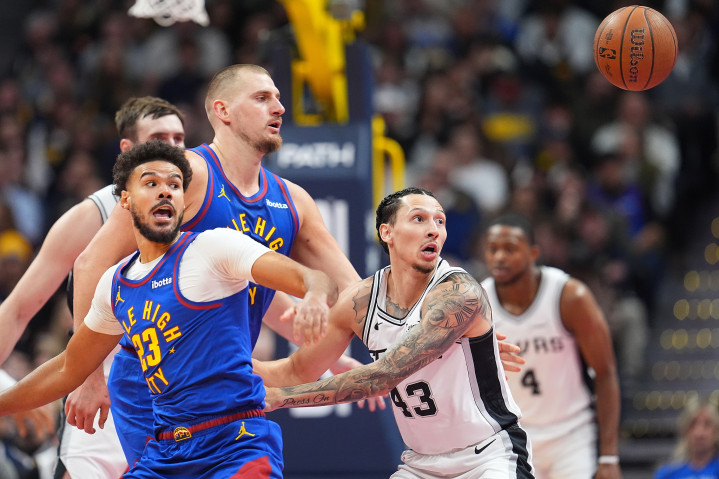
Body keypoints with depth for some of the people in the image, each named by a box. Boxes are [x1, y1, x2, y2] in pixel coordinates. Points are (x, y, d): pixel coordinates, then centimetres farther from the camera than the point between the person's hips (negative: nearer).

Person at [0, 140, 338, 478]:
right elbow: (68, 368, 29)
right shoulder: (115, 285, 15)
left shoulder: (214, 246, -3)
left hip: (235, 449, -6)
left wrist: (316, 297, -37)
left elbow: (315, 280, -13)